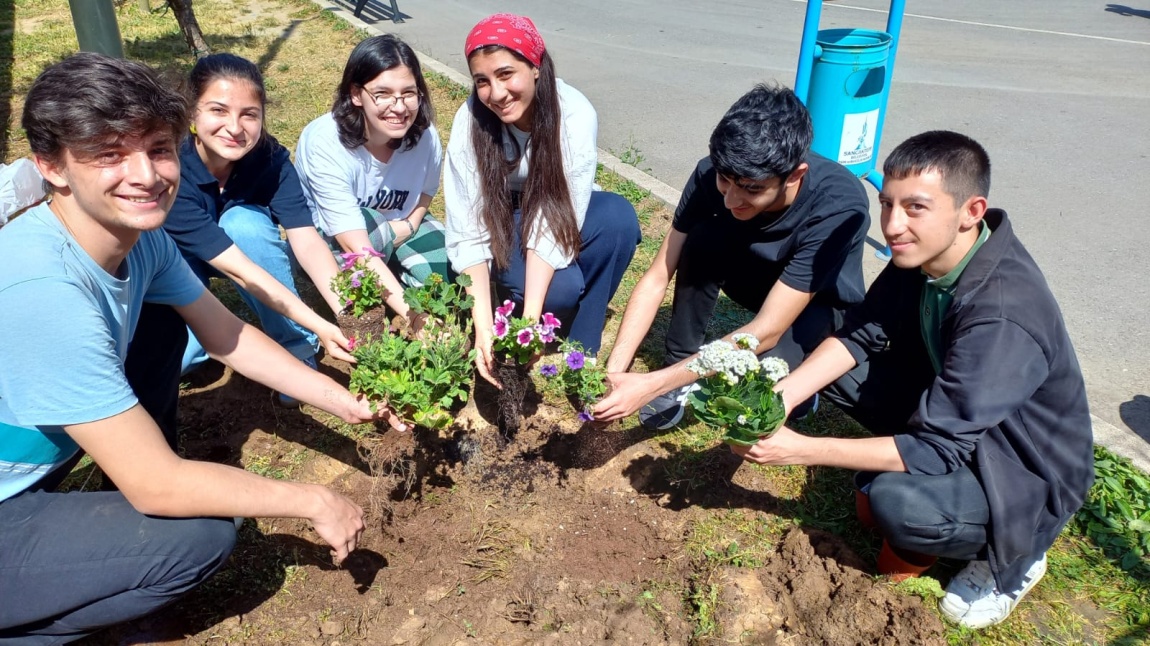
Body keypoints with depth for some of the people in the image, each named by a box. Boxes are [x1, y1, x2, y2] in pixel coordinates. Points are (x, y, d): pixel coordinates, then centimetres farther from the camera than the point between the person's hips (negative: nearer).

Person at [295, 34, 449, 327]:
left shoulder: (424, 135, -21)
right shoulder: (325, 144, -33)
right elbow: (358, 249, -39)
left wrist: (409, 225, -19)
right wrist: (412, 315, -48)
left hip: (396, 230, 4)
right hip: (323, 238, -4)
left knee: (448, 272, -21)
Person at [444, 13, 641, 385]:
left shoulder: (575, 113, -28)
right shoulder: (470, 122, -26)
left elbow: (555, 221, -32)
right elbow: (467, 233, -27)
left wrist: (530, 316, -42)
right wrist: (484, 327, -39)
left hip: (556, 213, 1)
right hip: (500, 224, -1)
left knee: (618, 217, -33)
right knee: (560, 287, -32)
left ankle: (578, 348, -17)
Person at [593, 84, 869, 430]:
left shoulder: (839, 207, -37)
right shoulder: (711, 174, -27)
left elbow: (766, 332, -38)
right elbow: (657, 278, -22)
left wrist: (653, 384, -44)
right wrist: (615, 370, -35)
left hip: (819, 301, -3)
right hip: (758, 277, 3)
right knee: (702, 238, -29)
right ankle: (680, 368, -11)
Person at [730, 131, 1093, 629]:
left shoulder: (1002, 314, -36)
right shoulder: (923, 251, -13)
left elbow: (938, 448, -34)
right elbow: (861, 335, -10)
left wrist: (799, 449, -34)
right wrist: (781, 397, -26)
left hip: (1023, 470, -6)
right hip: (949, 407, 6)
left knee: (898, 503, -34)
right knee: (832, 363, -8)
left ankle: (1016, 555, 0)